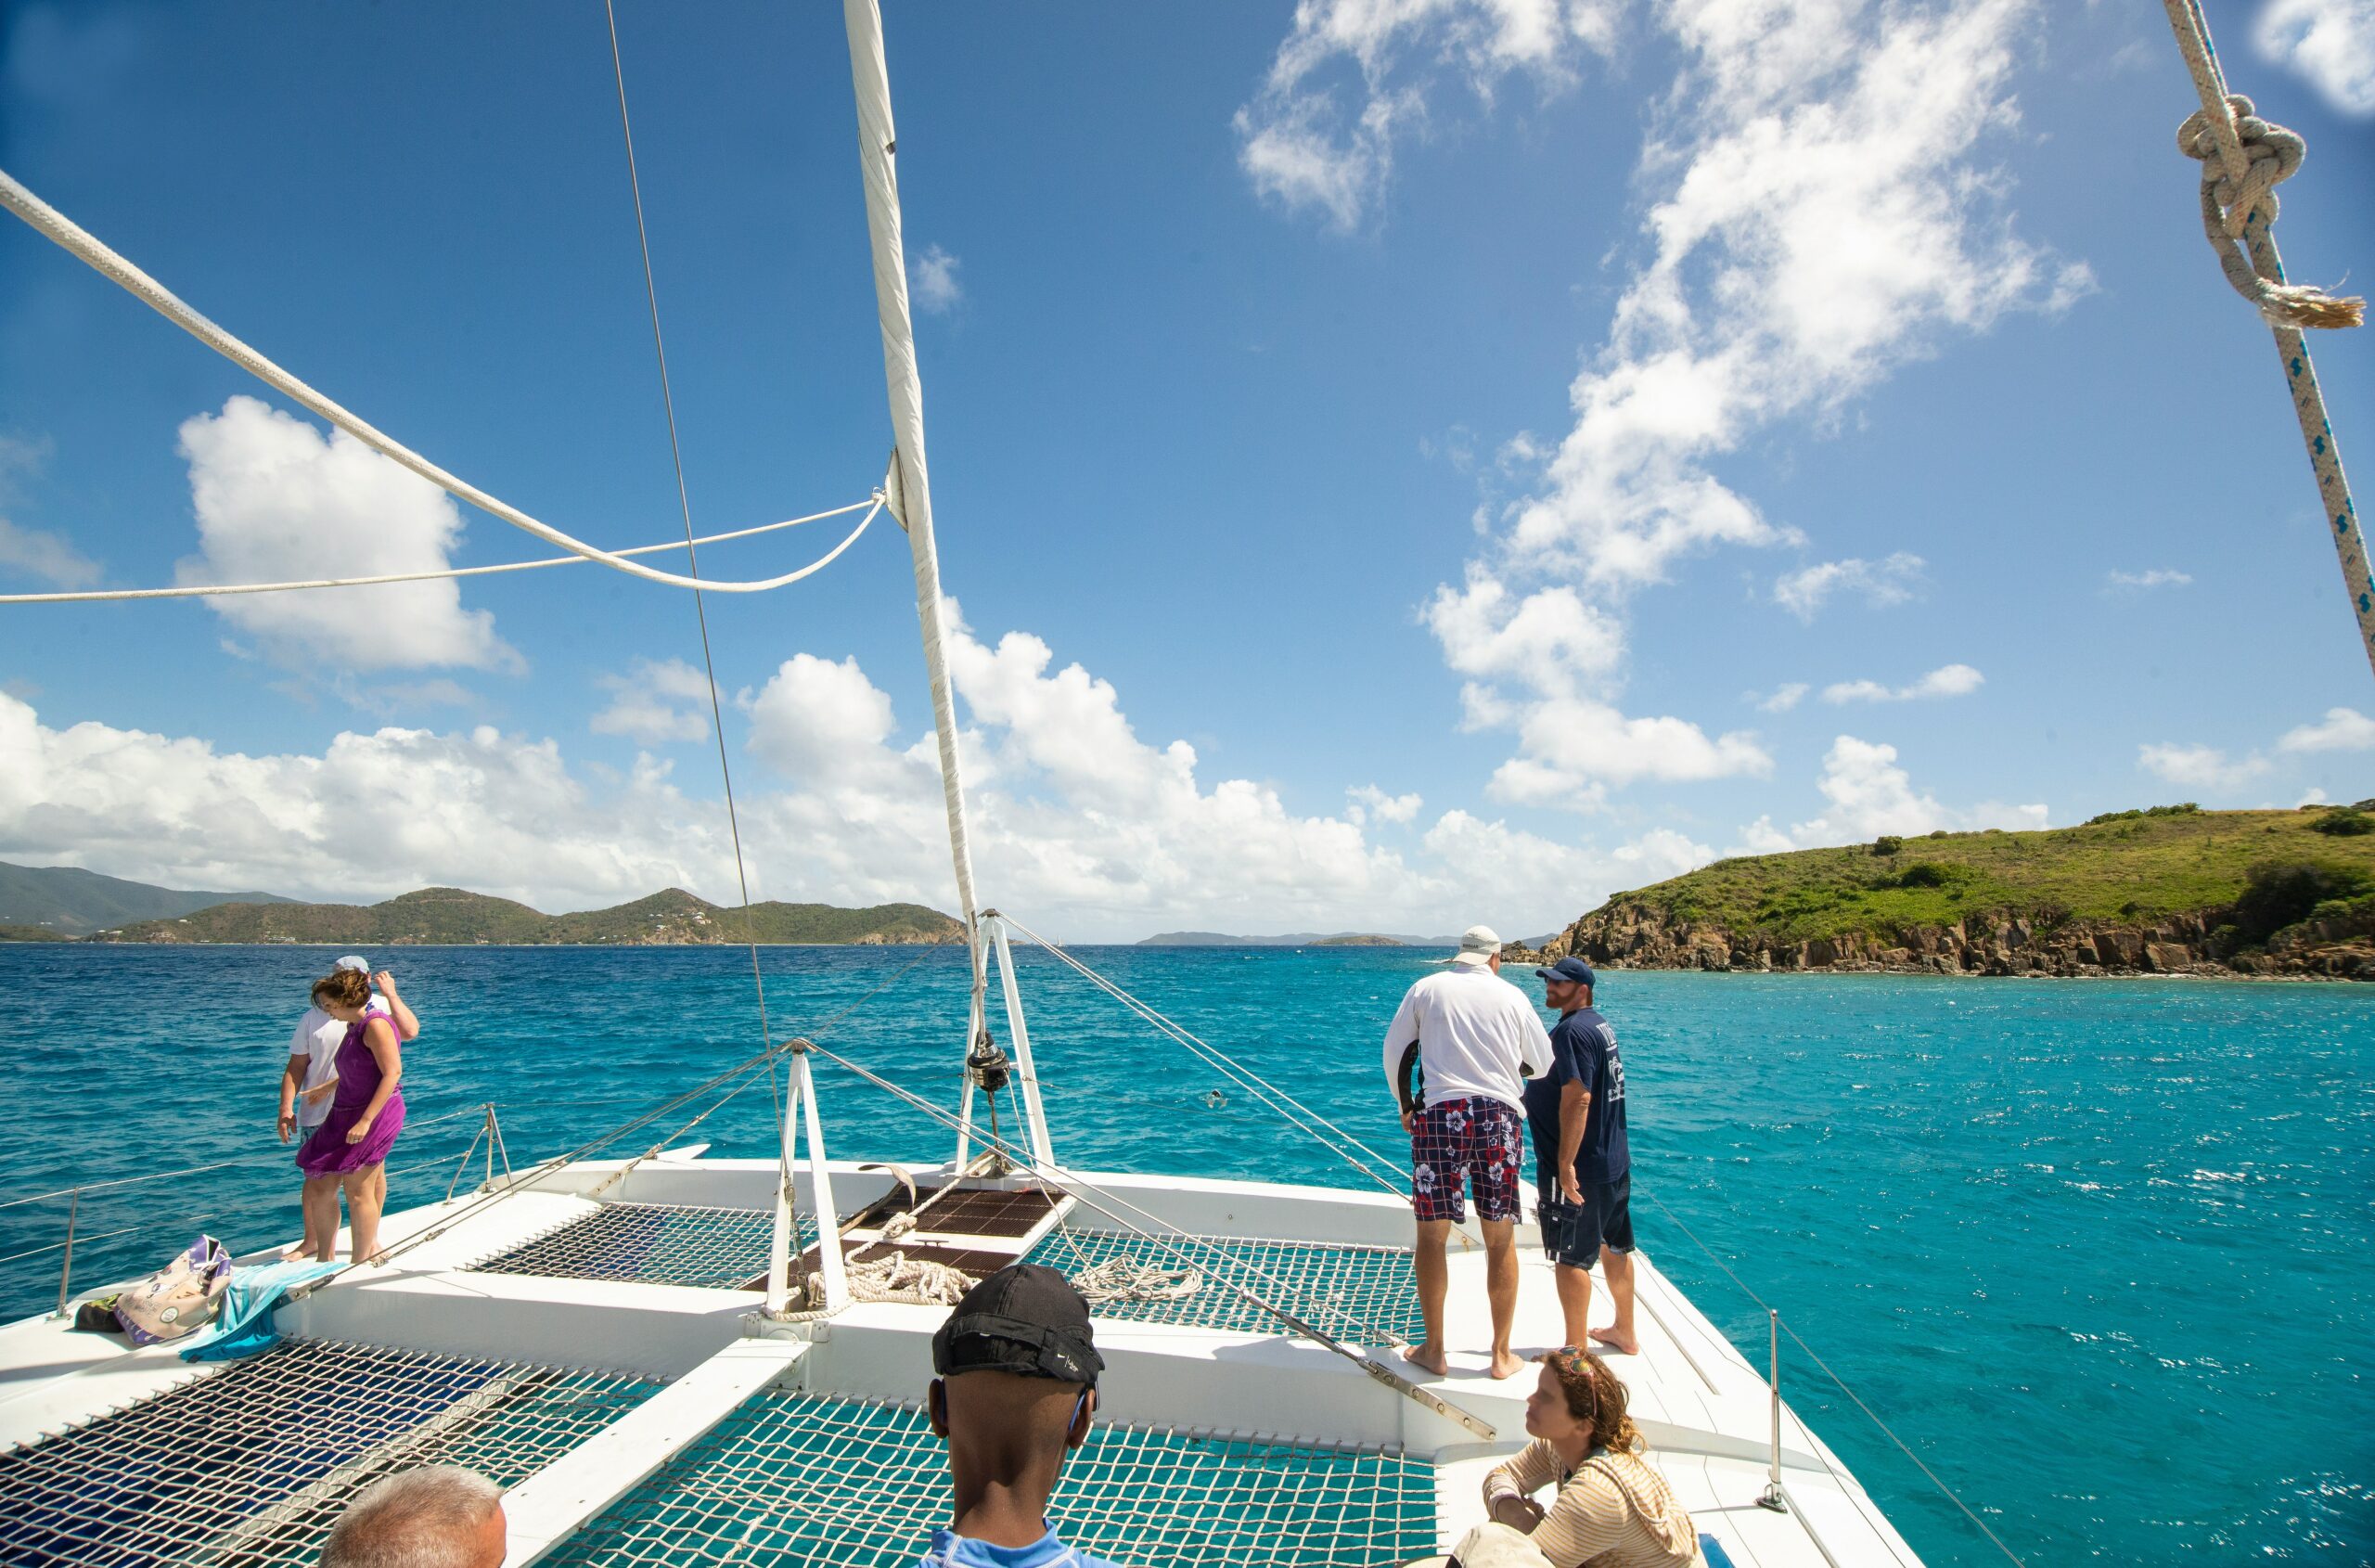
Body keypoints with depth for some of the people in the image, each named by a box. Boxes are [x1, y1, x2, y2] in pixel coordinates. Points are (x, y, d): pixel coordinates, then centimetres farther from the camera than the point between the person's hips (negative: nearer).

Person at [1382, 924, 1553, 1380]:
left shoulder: (1427, 988, 7)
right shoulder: (1512, 996, 8)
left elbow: (1393, 1053, 10)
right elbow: (1543, 1065, 16)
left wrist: (1405, 1106, 24)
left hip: (1440, 1114, -1)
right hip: (1500, 1117, 1)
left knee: (1432, 1236, 9)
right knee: (1501, 1242, 11)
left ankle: (1434, 1351, 16)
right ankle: (1502, 1354, 21)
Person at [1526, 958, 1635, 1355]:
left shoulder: (1572, 1030, -20)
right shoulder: (1600, 1025, 11)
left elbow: (1577, 1099, -27)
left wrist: (1566, 1164, -26)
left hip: (1580, 1169, -10)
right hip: (1615, 1162, 10)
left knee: (1571, 1258, 0)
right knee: (1615, 1249, 21)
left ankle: (1577, 1349, 9)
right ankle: (1624, 1333, 35)